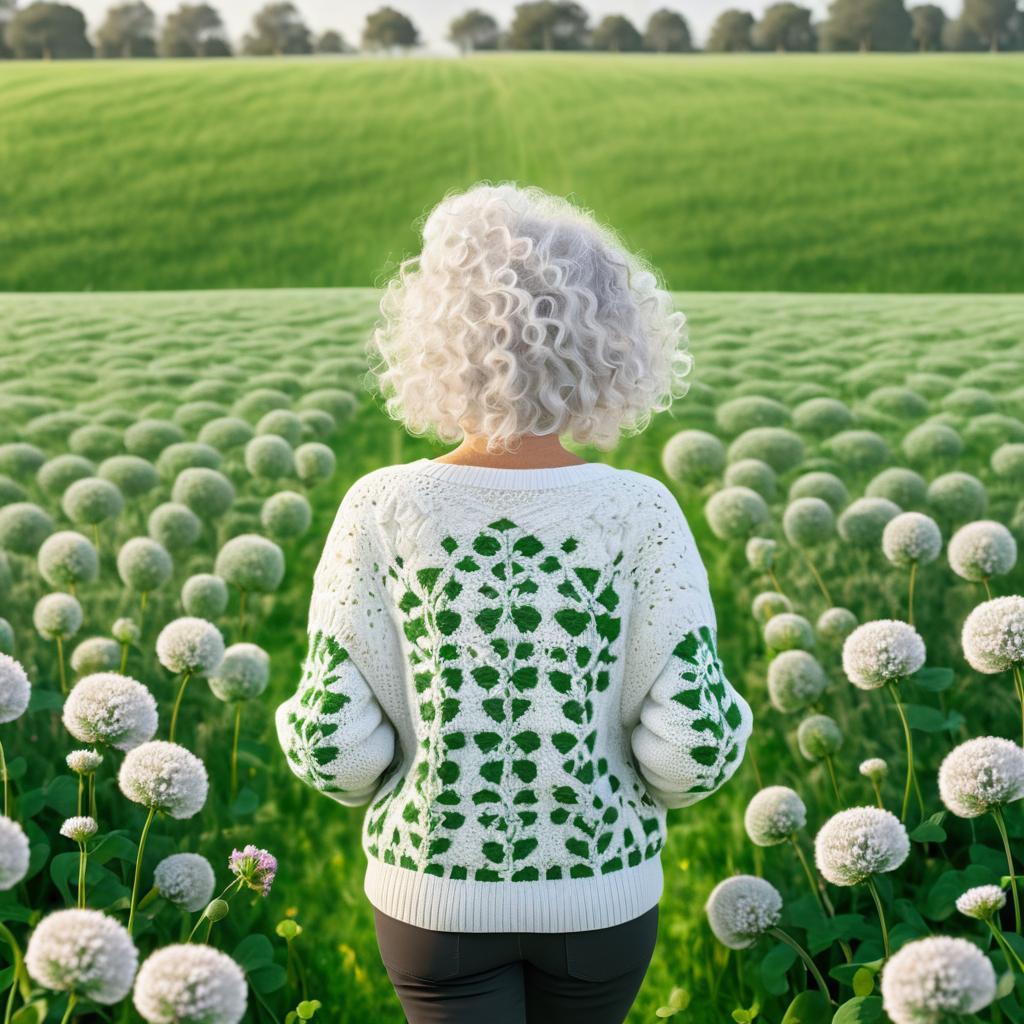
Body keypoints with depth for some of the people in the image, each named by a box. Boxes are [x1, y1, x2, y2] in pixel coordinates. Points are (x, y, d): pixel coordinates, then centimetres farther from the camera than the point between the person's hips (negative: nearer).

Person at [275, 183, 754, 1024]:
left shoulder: (383, 510, -16)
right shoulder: (639, 513, -16)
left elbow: (334, 741, -14)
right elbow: (696, 738, -16)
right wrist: (655, 777, 6)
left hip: (438, 893, -1)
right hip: (599, 891, 2)